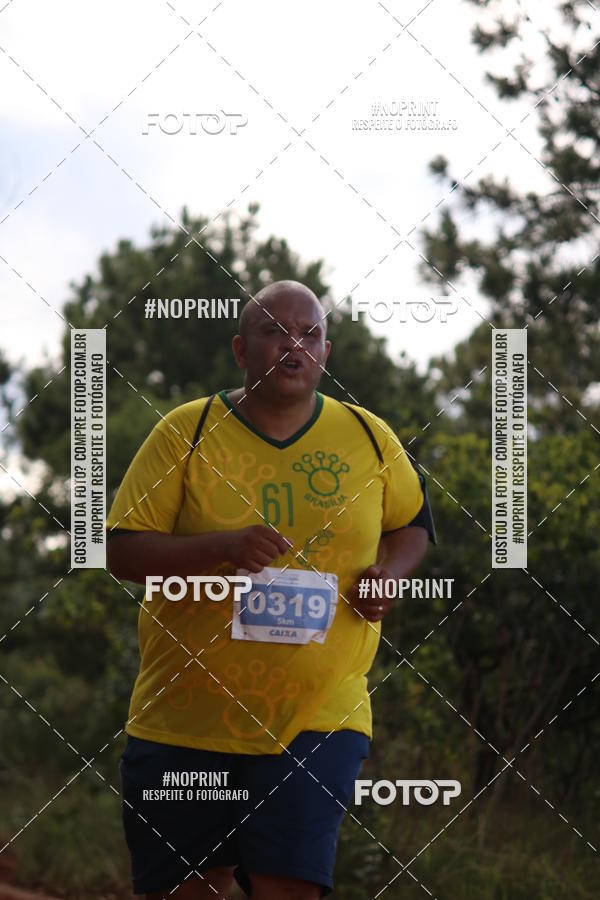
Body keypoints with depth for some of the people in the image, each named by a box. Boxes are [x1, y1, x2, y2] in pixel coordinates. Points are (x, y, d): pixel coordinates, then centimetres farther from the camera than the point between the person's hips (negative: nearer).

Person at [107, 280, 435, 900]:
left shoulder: (369, 437, 6)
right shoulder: (185, 432, -2)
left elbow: (412, 523, 22)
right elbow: (121, 552, -5)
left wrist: (391, 570, -1)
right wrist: (222, 546, -21)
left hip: (317, 721, 0)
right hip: (183, 721, 0)